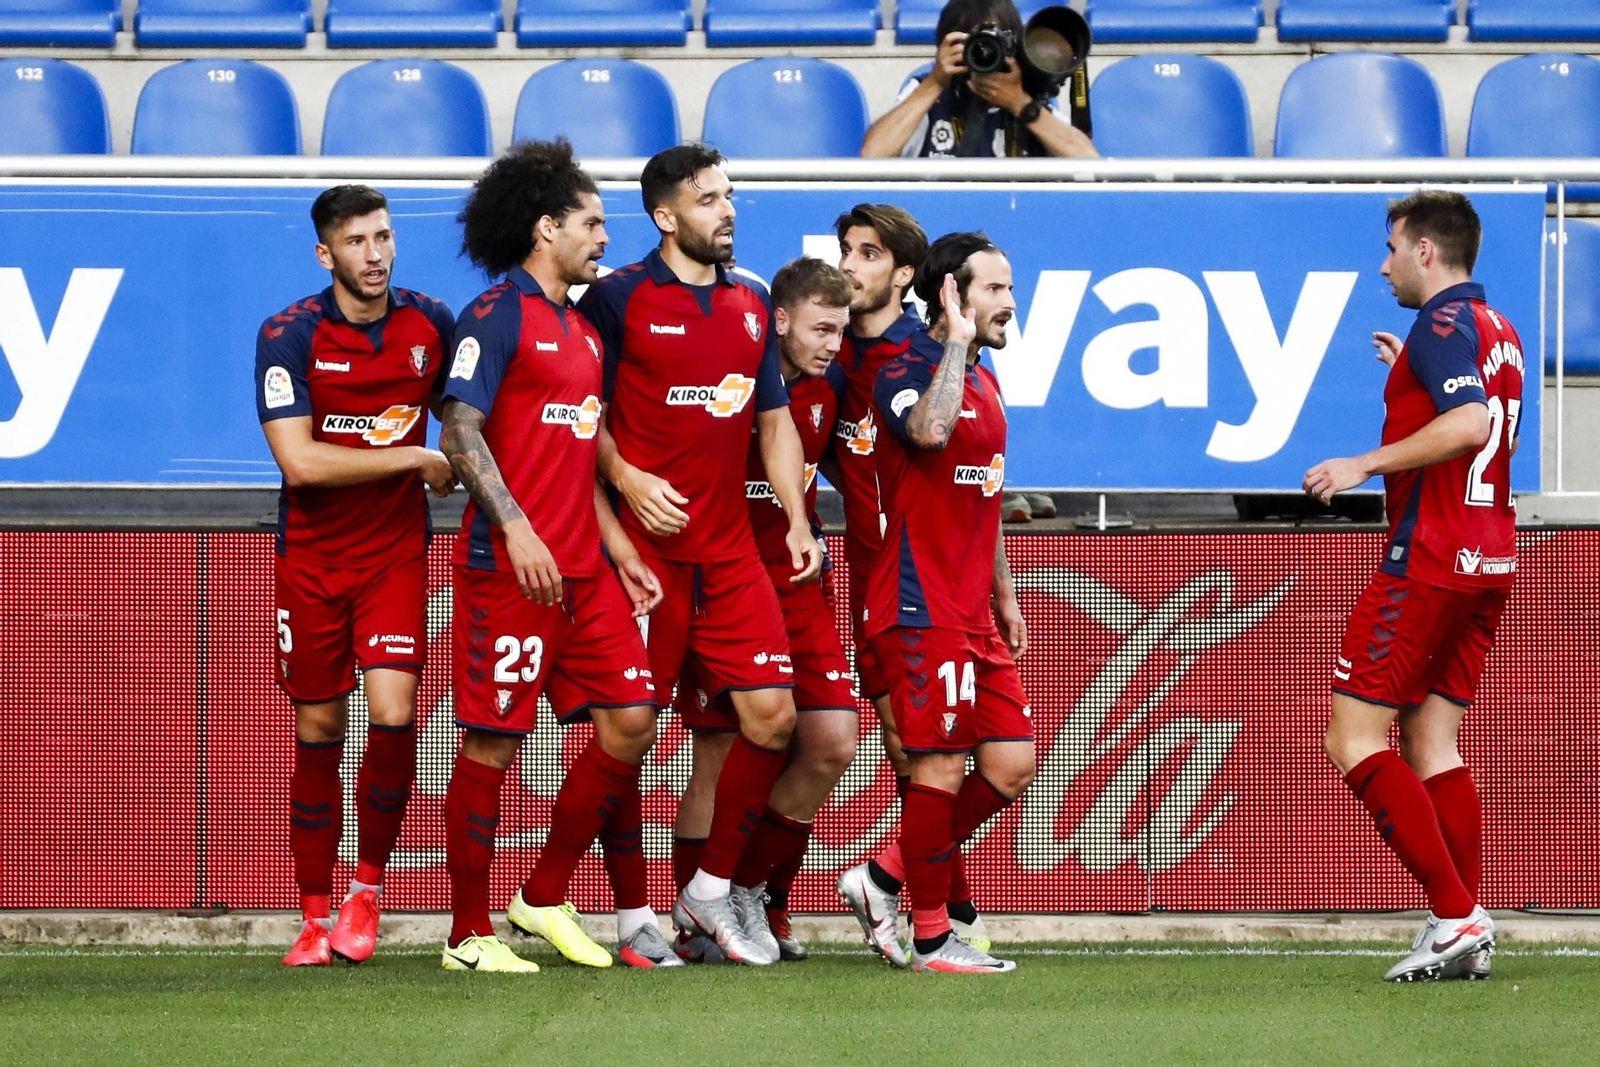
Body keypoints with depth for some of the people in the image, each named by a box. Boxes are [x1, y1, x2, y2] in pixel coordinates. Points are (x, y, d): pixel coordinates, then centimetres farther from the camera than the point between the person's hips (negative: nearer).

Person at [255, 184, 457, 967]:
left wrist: (453, 466, -3)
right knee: (318, 734, 4)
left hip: (396, 550, 1)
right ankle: (315, 917, 14)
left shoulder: (431, 324, -2)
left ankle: (367, 888, 3)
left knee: (393, 713, -16)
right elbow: (300, 461, -19)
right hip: (311, 557, -1)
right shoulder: (289, 336, -11)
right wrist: (414, 459, -15)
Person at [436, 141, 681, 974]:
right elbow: (460, 433, -15)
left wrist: (619, 552, 17)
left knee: (629, 720, 2)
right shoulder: (499, 315, -7)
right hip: (509, 565, -9)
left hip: (582, 569, 9)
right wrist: (518, 530, -23)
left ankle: (545, 897, 14)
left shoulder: (580, 328, 19)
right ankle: (469, 934, 3)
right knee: (493, 742, -4)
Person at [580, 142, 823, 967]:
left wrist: (797, 521, 8)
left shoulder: (751, 304, 14)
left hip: (730, 550, 6)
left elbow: (775, 419, 18)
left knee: (771, 713, -2)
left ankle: (707, 893, 10)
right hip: (645, 547, -6)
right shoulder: (620, 298, -4)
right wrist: (626, 479, -16)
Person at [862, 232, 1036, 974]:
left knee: (1010, 766, 5)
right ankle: (928, 937, 3)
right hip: (920, 608, -9)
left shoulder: (984, 383, 17)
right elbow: (930, 431, -36)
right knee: (941, 768, -7)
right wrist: (957, 341, -25)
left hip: (974, 615, 9)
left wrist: (1005, 598, 25)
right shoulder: (906, 374, -11)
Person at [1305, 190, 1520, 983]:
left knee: (1354, 739, -6)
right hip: (1488, 562, 9)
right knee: (1431, 745, 10)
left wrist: (1367, 463, -23)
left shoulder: (1441, 324, -12)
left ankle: (1456, 914, -13)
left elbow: (1468, 424, -28)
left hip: (1428, 559, -9)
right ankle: (1465, 941, 3)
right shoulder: (1498, 331, 16)